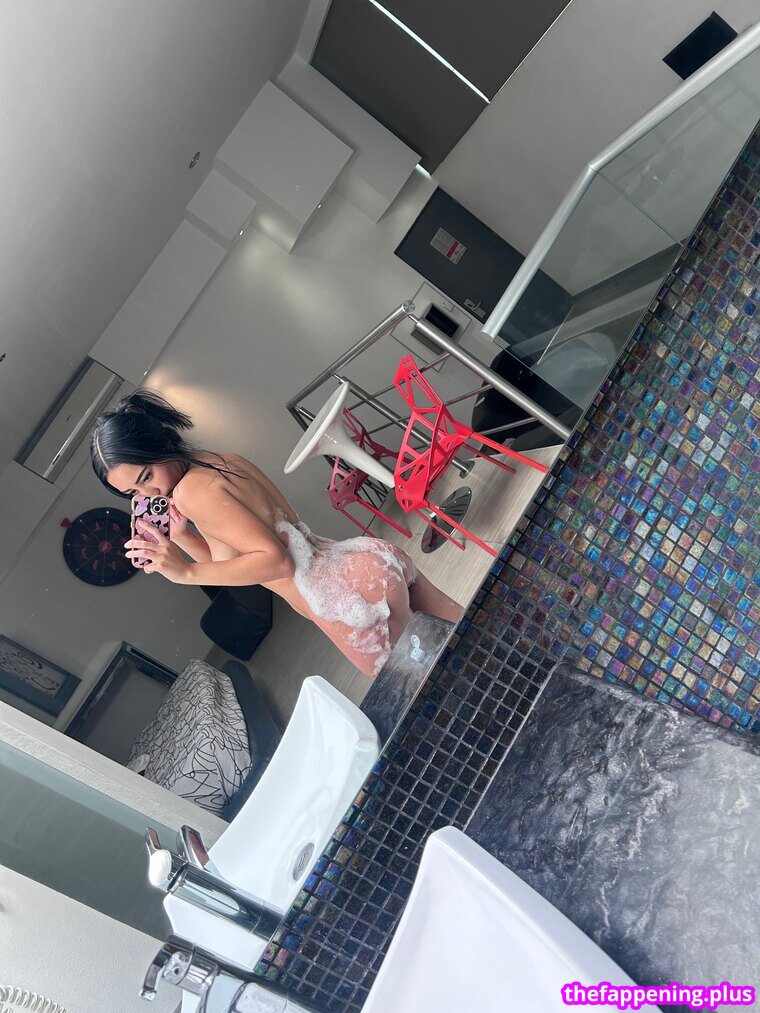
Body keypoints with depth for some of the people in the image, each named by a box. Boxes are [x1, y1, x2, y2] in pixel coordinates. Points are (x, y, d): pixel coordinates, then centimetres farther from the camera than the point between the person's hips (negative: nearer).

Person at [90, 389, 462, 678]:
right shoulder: (216, 462, 10)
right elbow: (228, 561, 15)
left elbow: (276, 560, -22)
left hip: (353, 596, -9)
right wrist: (179, 537, 0)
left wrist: (186, 572, -21)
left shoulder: (191, 490, -17)